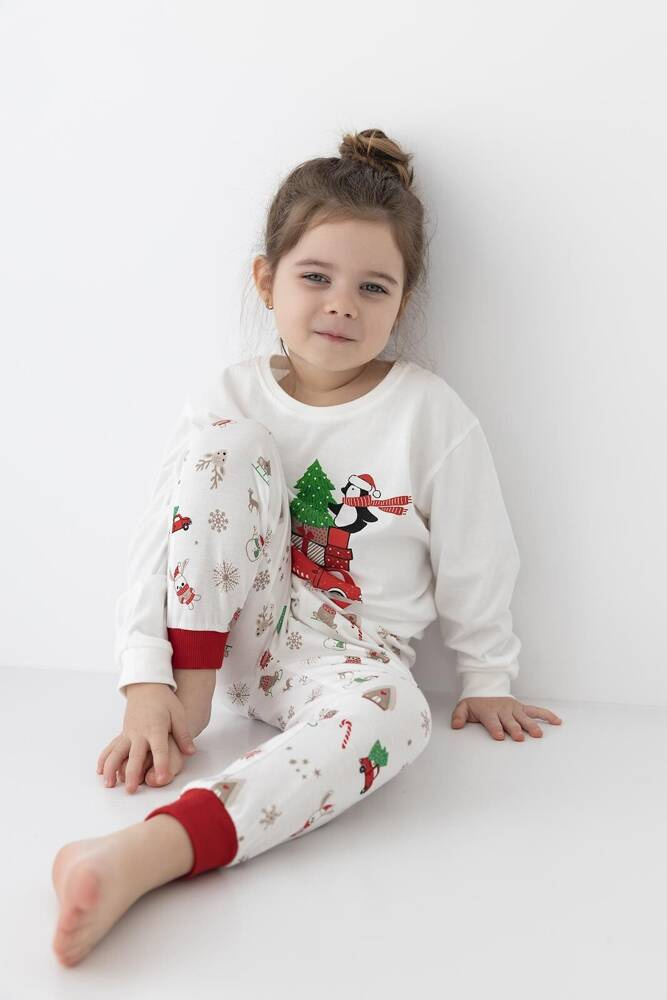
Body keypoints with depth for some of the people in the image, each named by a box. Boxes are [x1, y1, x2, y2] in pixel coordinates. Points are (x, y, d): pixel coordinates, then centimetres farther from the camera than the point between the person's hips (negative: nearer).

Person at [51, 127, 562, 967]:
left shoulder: (432, 415, -8)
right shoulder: (232, 399, -4)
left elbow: (475, 564, 1)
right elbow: (154, 546, -9)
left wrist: (487, 679, 9)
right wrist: (146, 687, -19)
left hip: (350, 653, -1)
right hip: (241, 633, 2)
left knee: (393, 710, -40)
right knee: (223, 438, -20)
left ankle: (150, 852, -54)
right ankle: (192, 689, -18)